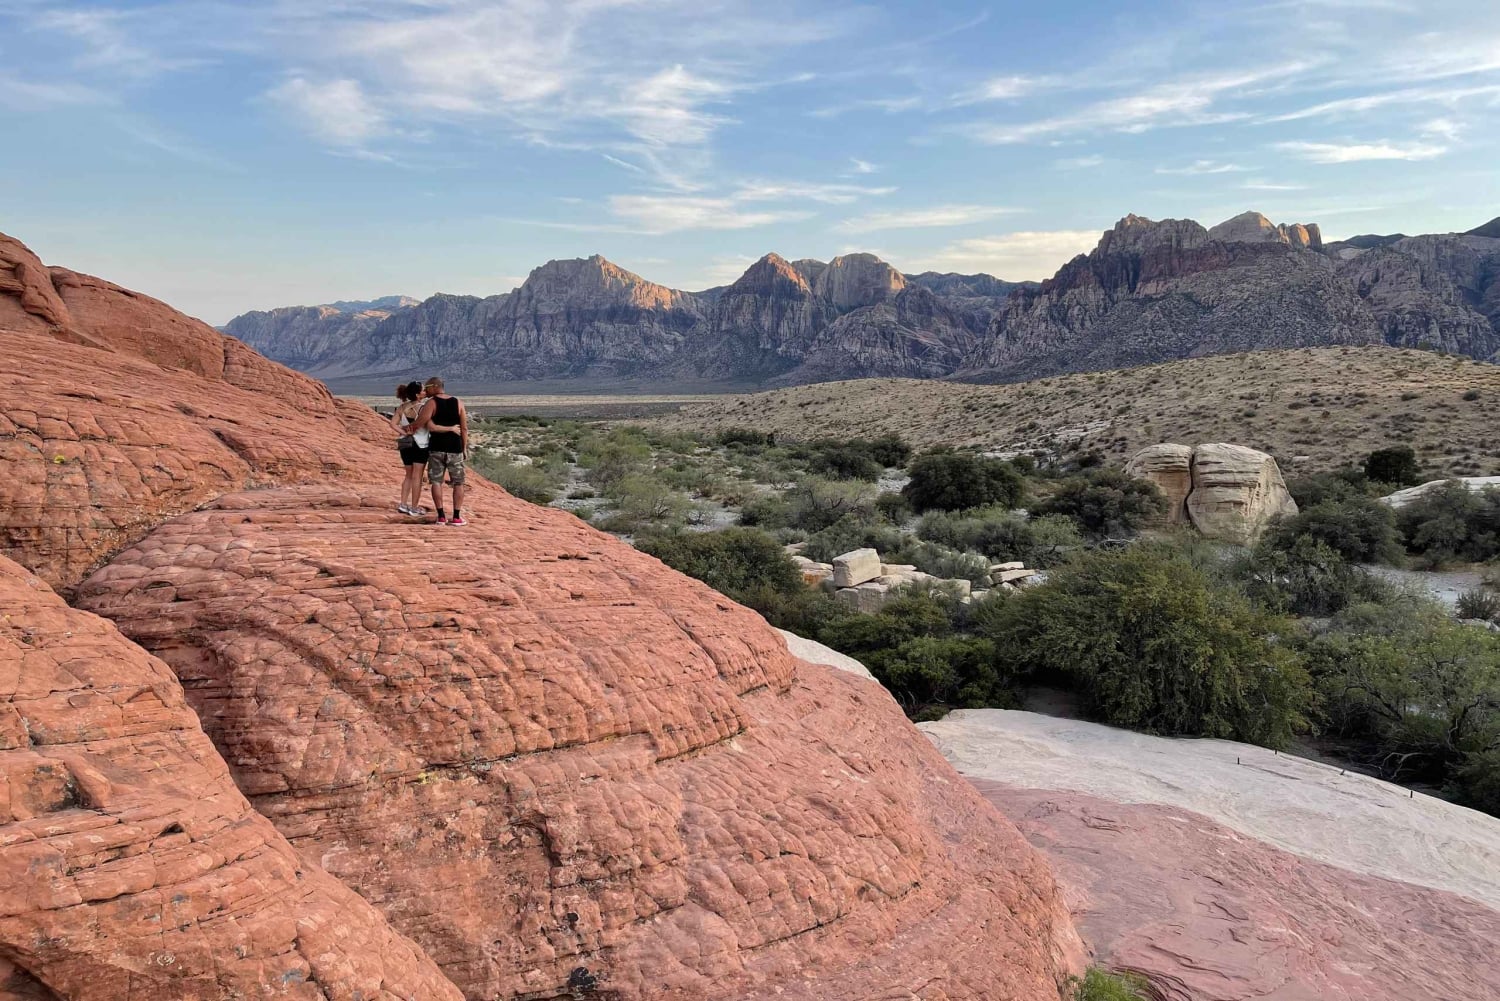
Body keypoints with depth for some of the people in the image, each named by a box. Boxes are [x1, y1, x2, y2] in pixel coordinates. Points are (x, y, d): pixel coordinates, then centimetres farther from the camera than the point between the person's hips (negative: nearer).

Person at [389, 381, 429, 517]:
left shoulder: (401, 407, 3)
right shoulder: (423, 408, -13)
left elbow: (393, 424, -6)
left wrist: (404, 433, -7)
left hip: (406, 444, 5)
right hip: (420, 445, -5)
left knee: (409, 475, 18)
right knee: (417, 477, 2)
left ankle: (403, 504, 15)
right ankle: (414, 508, 6)